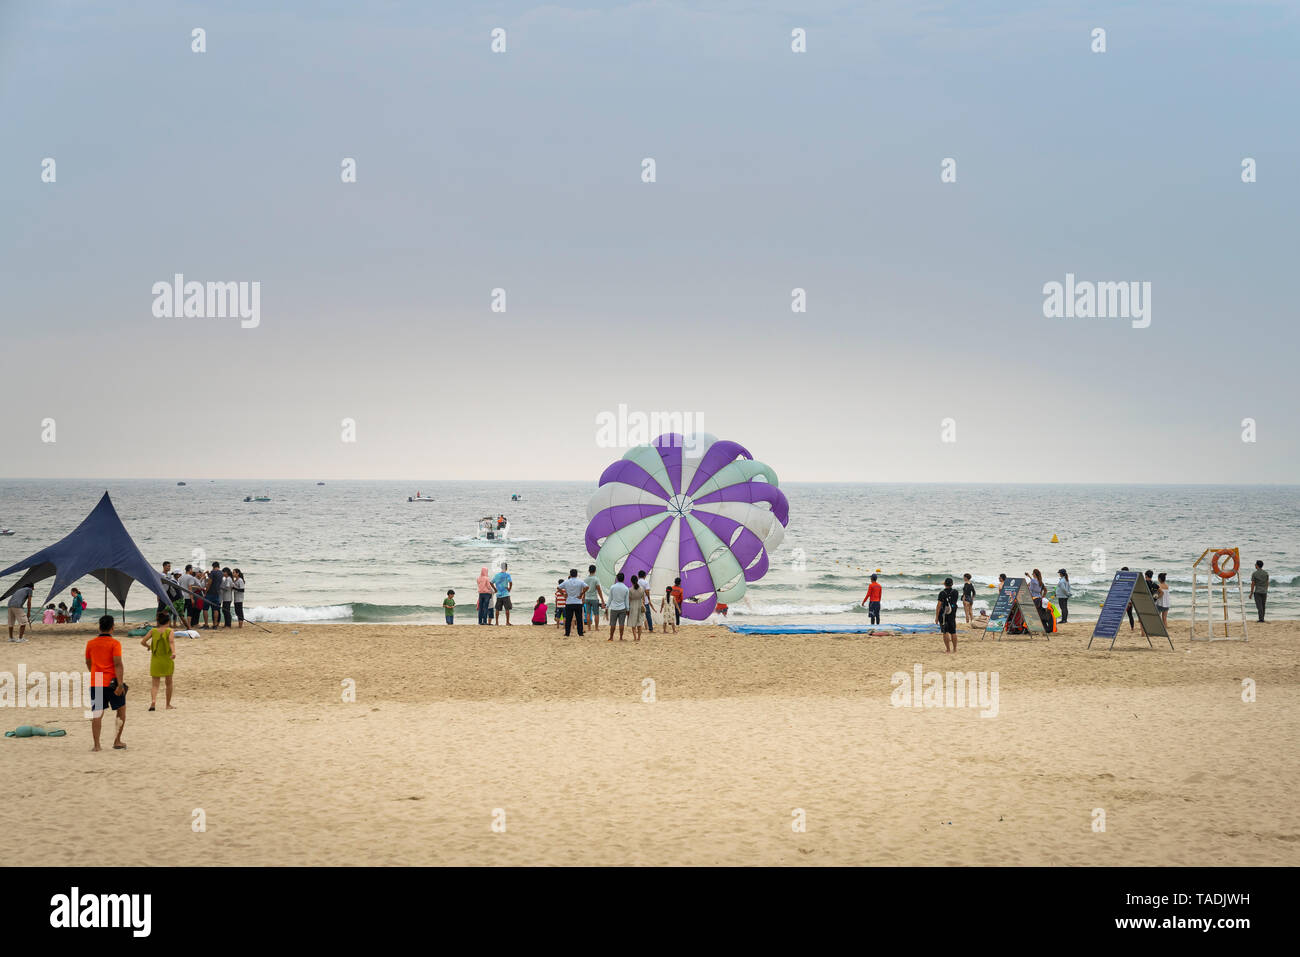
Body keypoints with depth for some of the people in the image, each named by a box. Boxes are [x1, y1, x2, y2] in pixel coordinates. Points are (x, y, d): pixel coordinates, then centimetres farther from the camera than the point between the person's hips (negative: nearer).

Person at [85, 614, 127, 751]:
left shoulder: (90, 643, 8)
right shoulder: (115, 643, -6)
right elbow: (118, 664, -15)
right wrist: (120, 684, -18)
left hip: (95, 683, 3)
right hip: (112, 682, -3)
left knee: (97, 714, 2)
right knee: (121, 710, 15)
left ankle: (96, 744, -7)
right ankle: (117, 741, 15)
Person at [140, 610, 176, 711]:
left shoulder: (153, 631, 2)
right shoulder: (169, 631, -5)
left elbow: (143, 641, -1)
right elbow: (171, 641, -23)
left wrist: (149, 646, 19)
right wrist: (173, 652, -36)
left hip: (155, 660, 2)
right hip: (167, 660, -2)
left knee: (154, 684, 2)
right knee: (169, 683, 15)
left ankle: (153, 701, -23)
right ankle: (168, 705, 23)